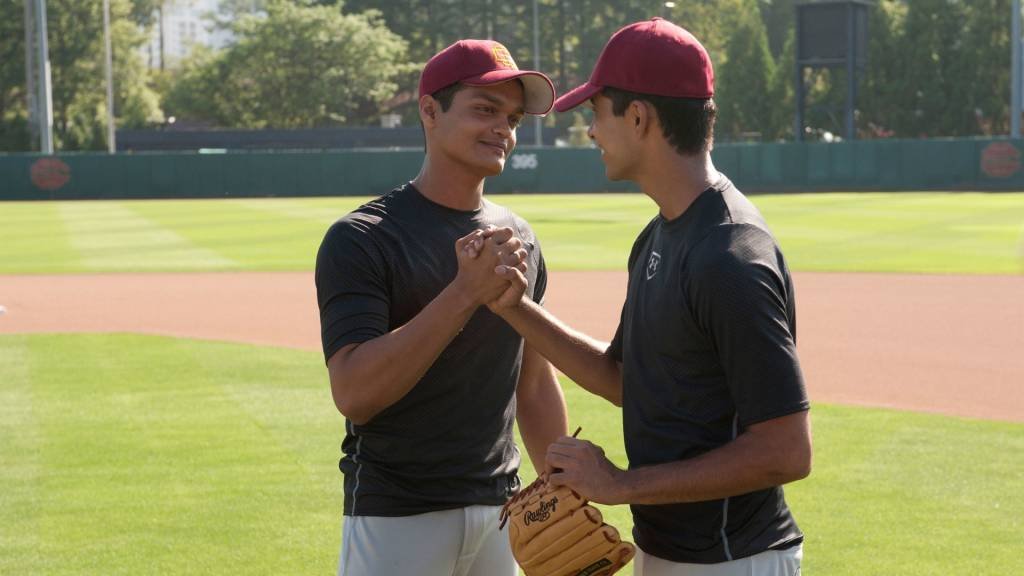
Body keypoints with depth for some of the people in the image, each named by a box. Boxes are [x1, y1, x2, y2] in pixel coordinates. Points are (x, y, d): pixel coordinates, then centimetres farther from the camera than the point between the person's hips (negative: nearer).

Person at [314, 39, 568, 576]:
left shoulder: (518, 240, 8)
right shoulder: (360, 239, -11)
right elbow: (353, 394, -23)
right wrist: (467, 292, -27)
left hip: (499, 510, 6)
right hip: (395, 516, -6)